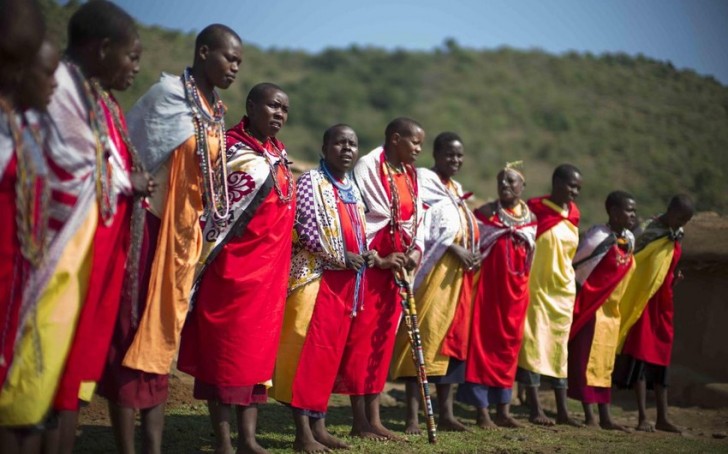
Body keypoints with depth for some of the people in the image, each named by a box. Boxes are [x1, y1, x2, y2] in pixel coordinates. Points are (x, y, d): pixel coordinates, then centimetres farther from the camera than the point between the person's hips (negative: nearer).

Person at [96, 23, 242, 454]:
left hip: (186, 233, 8)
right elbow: (140, 157, -9)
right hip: (152, 225, -8)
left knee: (162, 336, 10)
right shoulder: (168, 94, -9)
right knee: (133, 333, -3)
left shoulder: (217, 112, 12)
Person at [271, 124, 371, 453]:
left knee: (331, 354, 8)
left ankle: (318, 425, 14)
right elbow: (305, 228, -16)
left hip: (346, 282, 8)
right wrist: (341, 257, -16)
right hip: (315, 278, -8)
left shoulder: (353, 190, 17)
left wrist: (366, 255, 3)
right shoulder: (310, 182, -6)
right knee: (309, 351, -9)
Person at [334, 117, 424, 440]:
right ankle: (359, 421, 2)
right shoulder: (368, 167, -9)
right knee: (361, 337, -3)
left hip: (396, 265, 7)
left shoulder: (410, 174, 15)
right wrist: (377, 259, -16)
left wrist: (416, 249, -4)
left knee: (383, 339, 8)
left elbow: (416, 218, 14)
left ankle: (374, 417, 13)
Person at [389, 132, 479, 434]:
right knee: (423, 336, -11)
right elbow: (423, 228, -15)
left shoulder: (456, 190, 22)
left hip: (457, 274, 8)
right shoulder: (424, 182, -3)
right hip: (432, 271, -8)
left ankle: (445, 413, 12)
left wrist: (471, 255, 5)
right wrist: (453, 249, -19)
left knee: (451, 339, 8)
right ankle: (412, 416, -12)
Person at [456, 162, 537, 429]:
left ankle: (503, 409, 14)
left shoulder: (530, 219, 10)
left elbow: (530, 258, 16)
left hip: (516, 289, 4)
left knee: (509, 344, 7)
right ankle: (482, 410, 0)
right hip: (488, 285, -4)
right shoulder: (485, 213, -1)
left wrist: (523, 283, 12)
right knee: (483, 342, -4)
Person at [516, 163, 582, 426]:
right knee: (533, 344, -3)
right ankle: (535, 409, 1)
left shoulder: (573, 214, 9)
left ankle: (562, 410, 13)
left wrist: (574, 281, 18)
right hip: (536, 288, -6)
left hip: (563, 290, 6)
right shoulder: (534, 209, -8)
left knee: (560, 347, 8)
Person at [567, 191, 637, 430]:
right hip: (590, 307, -7)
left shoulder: (629, 239, 6)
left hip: (612, 309, 7)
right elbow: (573, 264, -12)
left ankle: (604, 416, 12)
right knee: (586, 359, -3)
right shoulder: (598, 237, -16)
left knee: (605, 363, 9)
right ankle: (589, 414, 1)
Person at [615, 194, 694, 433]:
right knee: (641, 355, -6)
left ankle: (662, 417, 15)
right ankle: (643, 418, -5)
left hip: (663, 302, 8)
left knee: (661, 358, 10)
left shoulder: (677, 235, 10)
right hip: (642, 302, -8)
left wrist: (674, 278, 5)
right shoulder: (649, 231, -14)